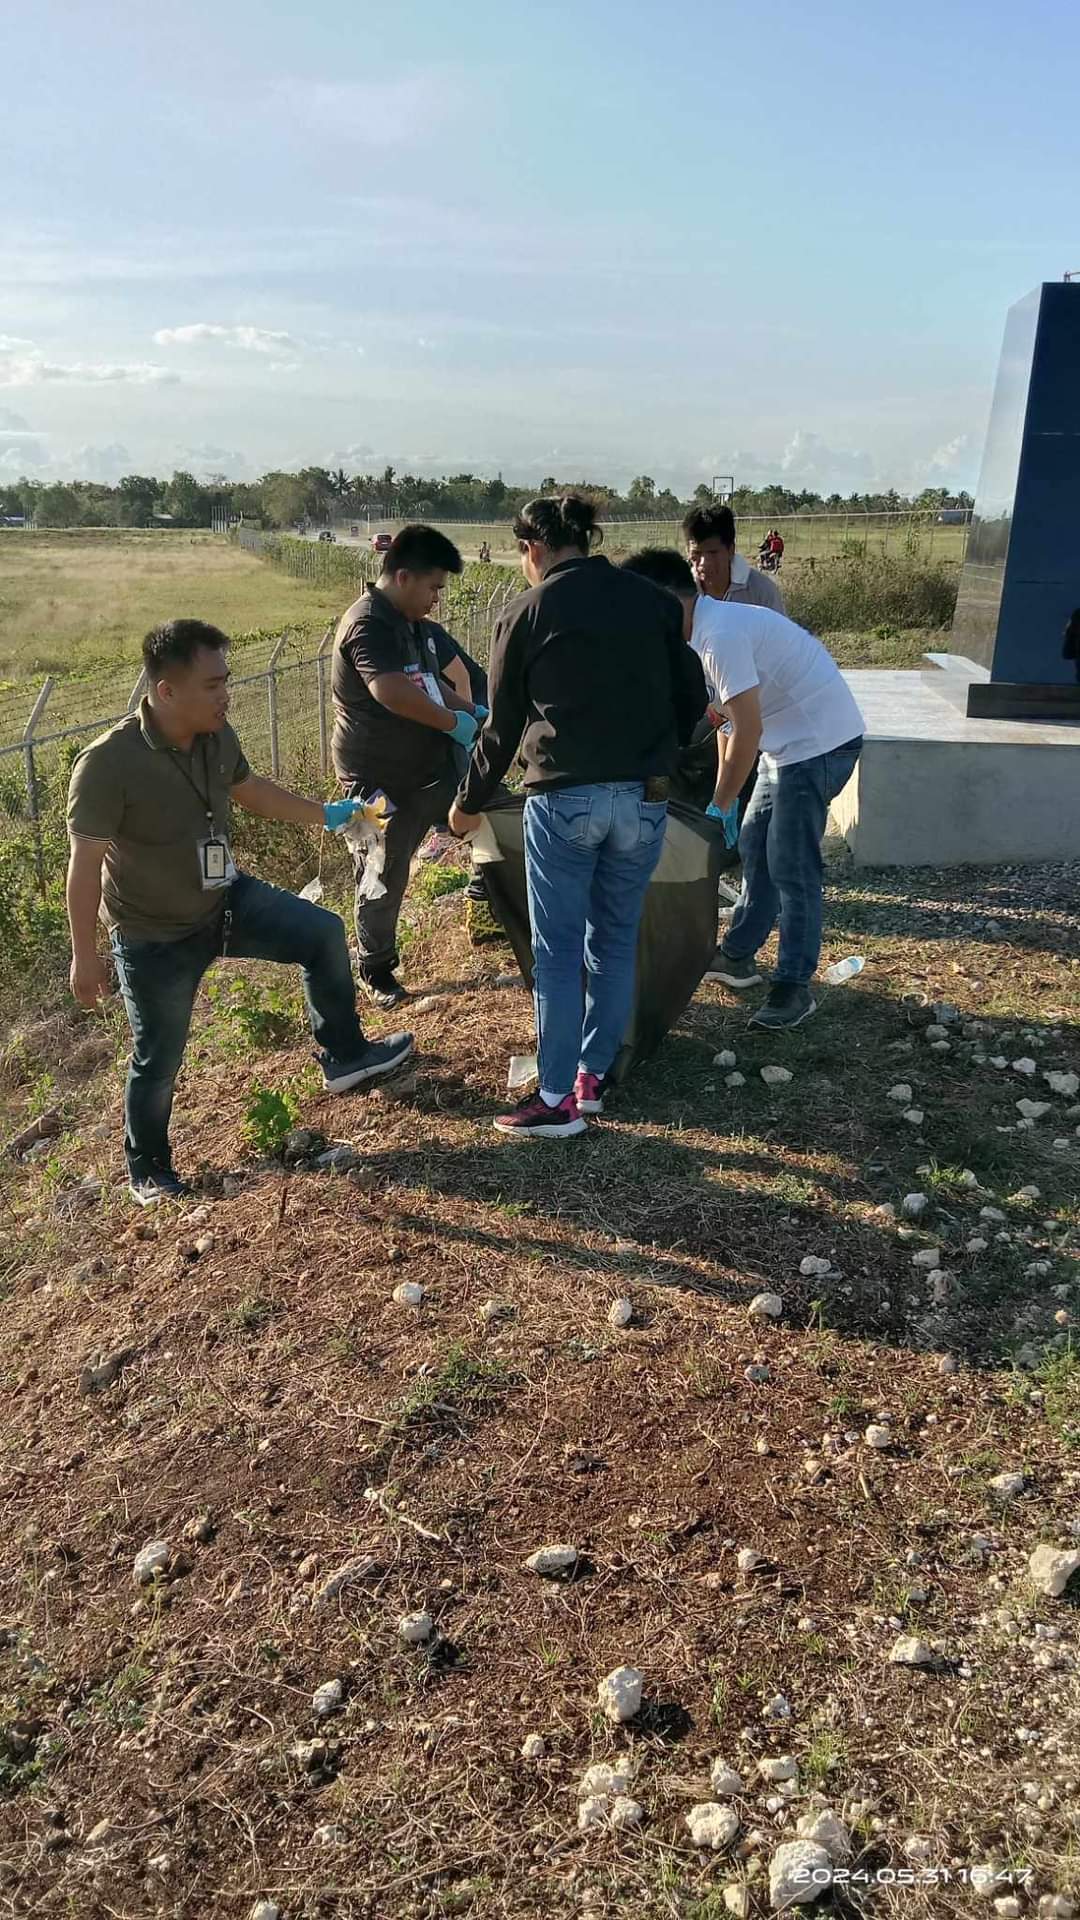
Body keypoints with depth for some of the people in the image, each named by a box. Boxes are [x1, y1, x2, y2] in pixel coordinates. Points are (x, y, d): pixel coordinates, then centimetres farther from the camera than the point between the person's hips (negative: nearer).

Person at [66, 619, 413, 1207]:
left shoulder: (217, 736, -10)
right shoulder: (107, 765, -30)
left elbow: (250, 790, 12)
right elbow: (85, 864, -23)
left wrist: (326, 815, 13)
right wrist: (85, 956, -18)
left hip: (225, 899, 6)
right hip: (156, 938, -6)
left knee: (323, 932, 3)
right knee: (158, 1059, 7)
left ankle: (343, 1056, 21)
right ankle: (147, 1168, 33)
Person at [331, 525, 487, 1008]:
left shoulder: (414, 623, 11)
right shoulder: (369, 623, -20)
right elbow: (391, 690, -36)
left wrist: (474, 709, 8)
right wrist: (454, 722, -25)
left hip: (433, 767, 9)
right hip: (381, 781, -9)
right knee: (384, 879, 5)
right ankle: (375, 970, 22)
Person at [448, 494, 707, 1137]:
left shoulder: (527, 613, 1)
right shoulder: (651, 599, 8)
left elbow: (503, 726, 6)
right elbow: (692, 696, 10)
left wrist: (470, 804, 19)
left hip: (564, 798, -3)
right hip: (645, 796, 3)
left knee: (557, 949, 5)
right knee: (616, 940, 14)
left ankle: (557, 1099, 9)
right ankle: (594, 1076, 21)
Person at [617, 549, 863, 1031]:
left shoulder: (721, 635, -22)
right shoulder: (707, 631, 9)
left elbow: (747, 731, -24)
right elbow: (726, 721, 13)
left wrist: (718, 806, -15)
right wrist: (721, 801, 12)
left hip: (819, 742, -10)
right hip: (792, 742, 10)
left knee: (790, 867, -5)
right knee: (755, 850, 16)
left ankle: (794, 987, 4)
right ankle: (738, 956, 29)